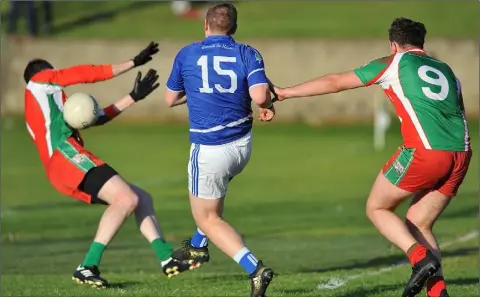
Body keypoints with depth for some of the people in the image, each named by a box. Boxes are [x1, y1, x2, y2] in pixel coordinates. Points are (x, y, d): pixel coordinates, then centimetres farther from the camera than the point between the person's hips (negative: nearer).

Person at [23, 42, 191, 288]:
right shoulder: (38, 80, 15)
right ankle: (87, 267, -27)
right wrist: (132, 63, 16)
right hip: (67, 156, -10)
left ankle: (166, 259, -1)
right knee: (127, 199, -24)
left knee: (142, 199, 11)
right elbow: (87, 74, 10)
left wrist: (133, 98, 30)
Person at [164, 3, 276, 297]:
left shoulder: (186, 55, -3)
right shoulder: (248, 54, -4)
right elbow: (260, 95, -19)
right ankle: (198, 246, 46)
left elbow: (171, 99, 10)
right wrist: (269, 105, 3)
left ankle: (255, 268, -12)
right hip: (242, 145, 4)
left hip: (209, 149, -4)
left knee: (208, 218, 7)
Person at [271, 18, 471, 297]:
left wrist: (285, 93, 21)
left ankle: (421, 258, -8)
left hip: (424, 152, -6)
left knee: (377, 208, 13)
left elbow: (335, 82, 13)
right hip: (461, 154, 6)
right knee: (419, 224, 17)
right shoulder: (446, 70, 23)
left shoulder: (395, 63, 10)